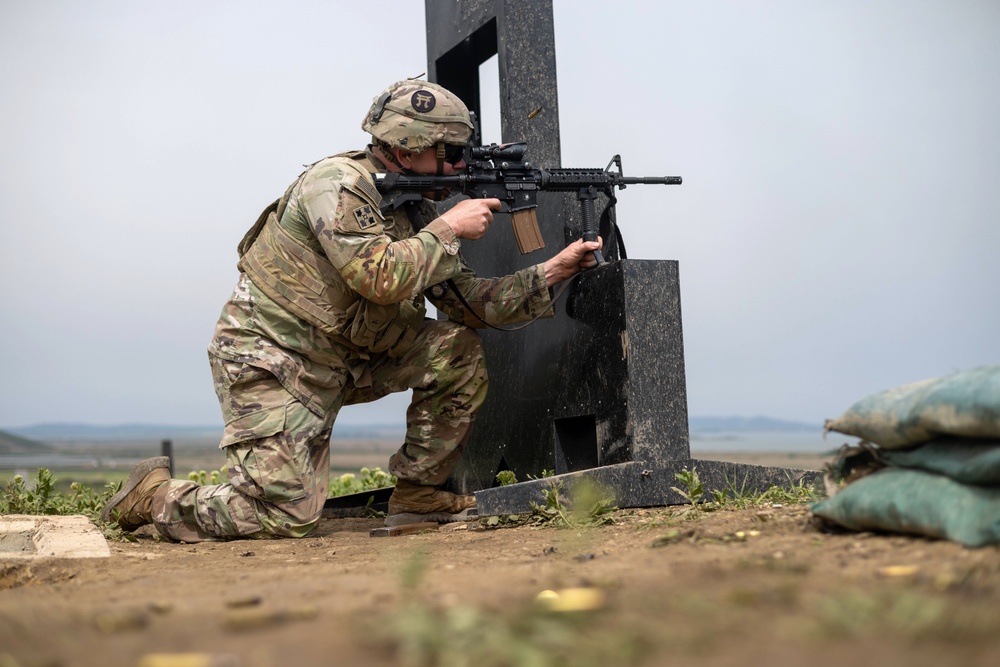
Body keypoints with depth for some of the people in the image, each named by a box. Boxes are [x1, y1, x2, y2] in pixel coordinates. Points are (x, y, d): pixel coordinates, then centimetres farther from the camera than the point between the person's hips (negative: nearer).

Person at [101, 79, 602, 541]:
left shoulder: (413, 209, 7)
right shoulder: (339, 182, -18)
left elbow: (470, 304, 6)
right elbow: (380, 277, -31)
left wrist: (551, 273, -4)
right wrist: (449, 228, -19)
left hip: (341, 361, 8)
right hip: (269, 361, -8)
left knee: (457, 352, -5)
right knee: (286, 518, -16)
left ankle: (418, 495, 5)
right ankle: (154, 495, 7)